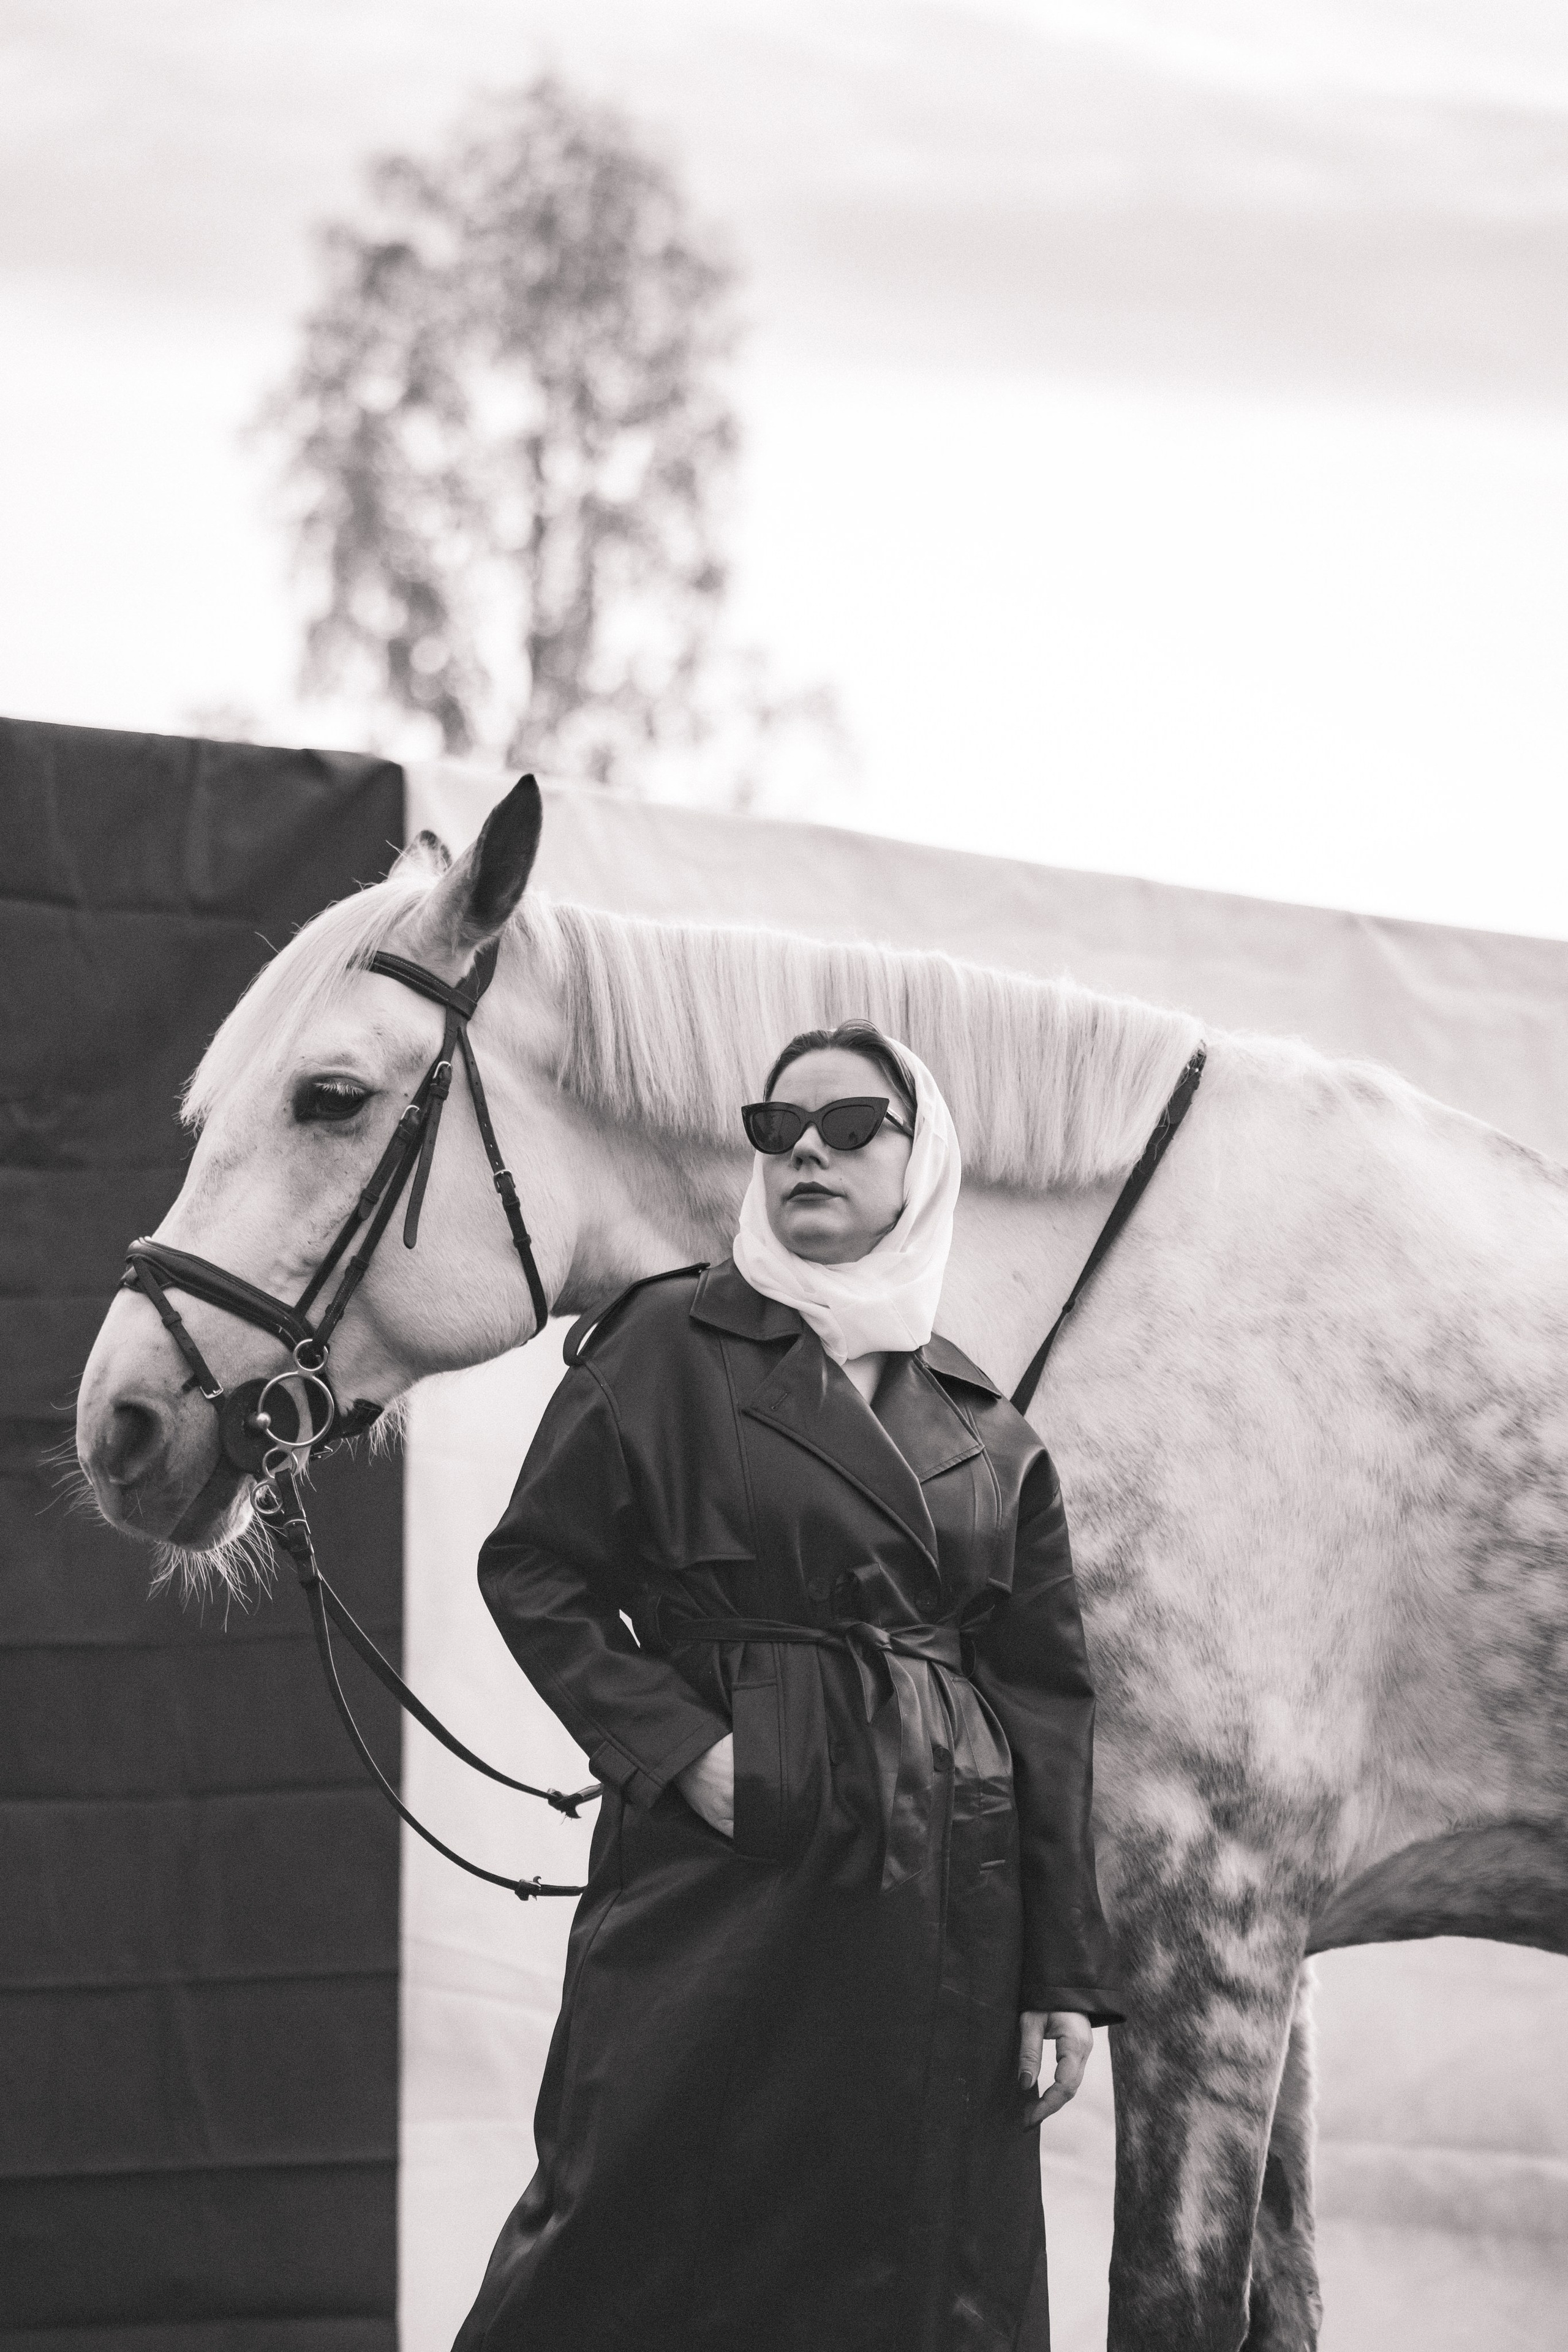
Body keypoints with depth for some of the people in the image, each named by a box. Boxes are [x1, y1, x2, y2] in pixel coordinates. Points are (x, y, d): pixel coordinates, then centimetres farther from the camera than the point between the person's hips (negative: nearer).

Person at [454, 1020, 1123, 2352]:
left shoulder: (990, 1434, 11)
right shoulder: (671, 1346, 2)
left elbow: (1047, 1697, 10)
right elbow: (533, 1570, 2)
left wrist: (1066, 1973, 5)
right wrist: (673, 1743, -12)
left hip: (944, 1904, 4)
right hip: (724, 1865, -4)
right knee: (661, 2244, -6)